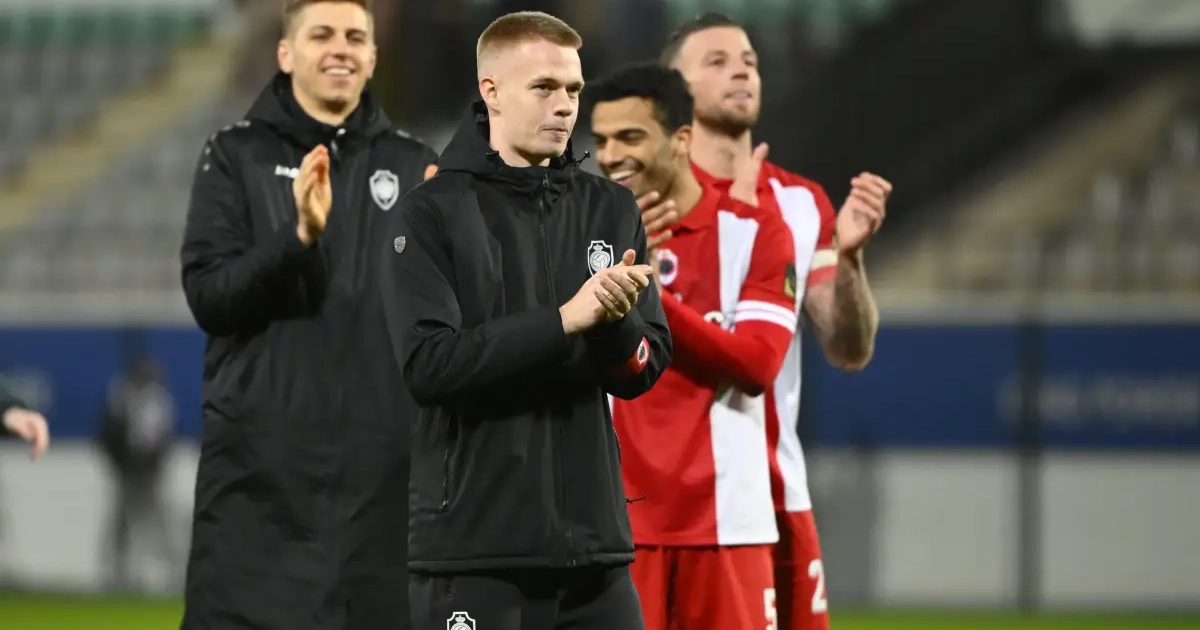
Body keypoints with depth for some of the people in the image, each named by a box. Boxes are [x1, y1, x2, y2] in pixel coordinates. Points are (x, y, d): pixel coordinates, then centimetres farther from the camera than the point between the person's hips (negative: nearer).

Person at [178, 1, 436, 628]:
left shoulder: (413, 166, 12)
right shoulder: (236, 156, 5)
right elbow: (208, 295, -5)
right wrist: (299, 238, -20)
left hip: (384, 465, 3)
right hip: (263, 465, -2)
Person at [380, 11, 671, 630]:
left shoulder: (610, 209, 11)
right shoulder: (431, 214, -3)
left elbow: (645, 369, 7)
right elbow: (428, 363, -15)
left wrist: (617, 321, -15)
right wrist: (564, 320, -21)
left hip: (593, 537, 5)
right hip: (472, 548, -5)